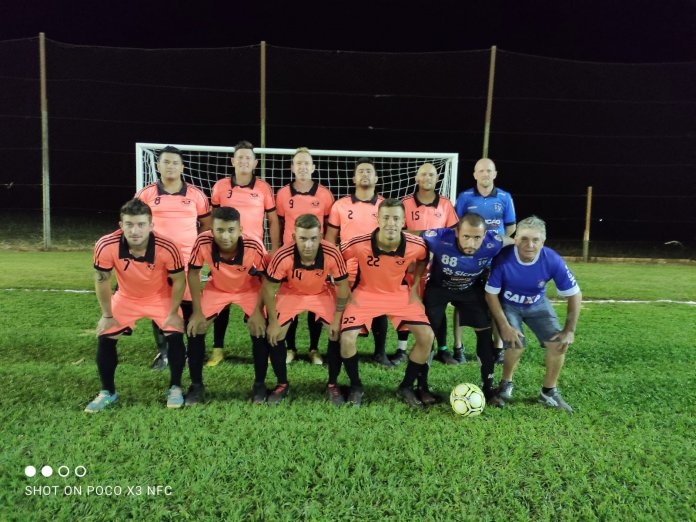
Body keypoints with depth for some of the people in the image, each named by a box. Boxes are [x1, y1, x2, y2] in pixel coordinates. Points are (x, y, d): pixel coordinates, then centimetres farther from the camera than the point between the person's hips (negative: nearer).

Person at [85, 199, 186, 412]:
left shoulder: (167, 248, -34)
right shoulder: (106, 246, -31)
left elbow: (179, 280, -17)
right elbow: (102, 280, -14)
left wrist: (173, 313, -12)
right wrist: (107, 315, -6)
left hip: (161, 297, -1)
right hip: (125, 297, 2)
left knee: (175, 336, -14)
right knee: (105, 338, -5)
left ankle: (175, 388, 9)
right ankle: (107, 392, 18)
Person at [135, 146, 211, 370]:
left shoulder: (196, 194, 3)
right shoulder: (145, 194, 3)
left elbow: (207, 223, 11)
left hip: (188, 259, 0)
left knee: (189, 306, 3)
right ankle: (162, 352, 21)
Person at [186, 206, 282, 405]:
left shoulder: (254, 247, -35)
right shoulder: (203, 243, -32)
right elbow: (193, 272, -14)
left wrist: (258, 311, -20)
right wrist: (197, 311, -14)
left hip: (249, 290, -1)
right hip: (216, 289, 2)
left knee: (260, 331, -15)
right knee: (195, 329, -9)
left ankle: (259, 384, 8)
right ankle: (196, 385, 12)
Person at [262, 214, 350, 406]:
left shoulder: (332, 254, -34)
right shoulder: (283, 256, -36)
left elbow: (342, 286, -16)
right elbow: (268, 289, -19)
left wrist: (337, 318, -14)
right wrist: (273, 322, -15)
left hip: (322, 293, 0)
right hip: (290, 293, 0)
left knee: (337, 333, -11)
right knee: (274, 335, -10)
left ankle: (332, 385, 12)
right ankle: (282, 384, 14)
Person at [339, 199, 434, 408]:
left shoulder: (416, 245, -20)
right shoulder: (359, 244, -27)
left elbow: (423, 259, 6)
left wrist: (414, 287, 2)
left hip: (400, 294, 2)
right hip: (366, 294, -2)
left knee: (427, 336, -11)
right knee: (347, 338, -20)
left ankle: (406, 387, 12)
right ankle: (356, 387, 9)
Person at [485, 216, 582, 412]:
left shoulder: (552, 260, -27)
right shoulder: (503, 258, -33)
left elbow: (574, 295, -14)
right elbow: (491, 294, -19)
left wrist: (569, 330, -13)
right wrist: (504, 326, -22)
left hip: (537, 305, 3)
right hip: (507, 305, -3)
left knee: (558, 344, -10)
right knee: (516, 344, -20)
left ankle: (549, 392, 13)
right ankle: (506, 384, 12)